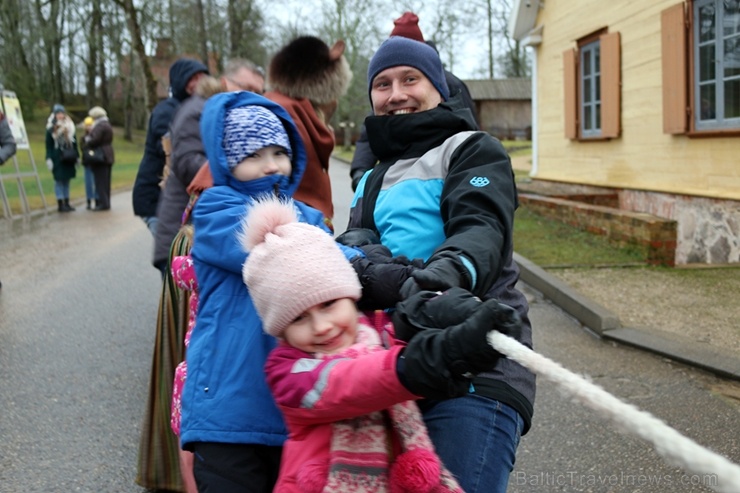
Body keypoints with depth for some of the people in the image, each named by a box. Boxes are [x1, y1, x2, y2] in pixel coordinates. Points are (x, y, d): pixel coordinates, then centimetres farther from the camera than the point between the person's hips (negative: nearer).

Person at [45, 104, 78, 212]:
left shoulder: (69, 127, 11)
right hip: (58, 158, -5)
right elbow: (48, 145, -4)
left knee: (66, 180, 10)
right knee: (59, 180, -3)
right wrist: (49, 159, -9)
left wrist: (77, 156, 12)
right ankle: (60, 204, 0)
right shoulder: (51, 129, -2)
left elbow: (74, 143, 14)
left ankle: (66, 203, 15)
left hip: (68, 158, 5)